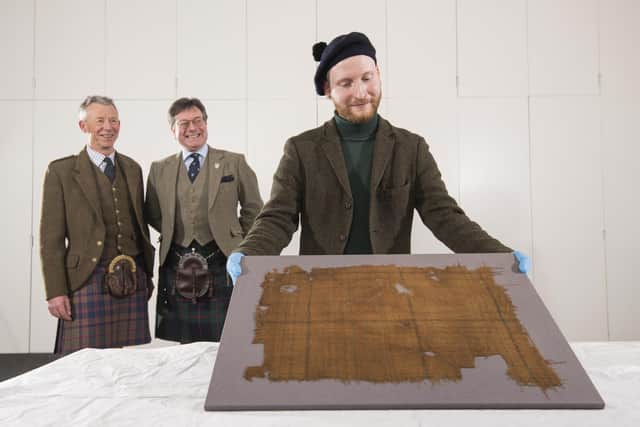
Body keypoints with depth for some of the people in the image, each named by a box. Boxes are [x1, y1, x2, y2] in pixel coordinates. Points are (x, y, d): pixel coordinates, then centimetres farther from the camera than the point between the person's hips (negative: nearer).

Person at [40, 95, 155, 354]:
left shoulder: (132, 168, 13)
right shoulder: (61, 171, 0)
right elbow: (51, 237, -2)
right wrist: (55, 291, -8)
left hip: (133, 281, 4)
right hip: (88, 281, -3)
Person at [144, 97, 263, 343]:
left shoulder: (234, 163, 4)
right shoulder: (159, 170, 10)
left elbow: (253, 210, 10)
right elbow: (152, 216, 18)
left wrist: (237, 241, 8)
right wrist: (176, 233, 8)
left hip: (223, 265, -2)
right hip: (176, 269, 2)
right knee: (184, 346, 6)